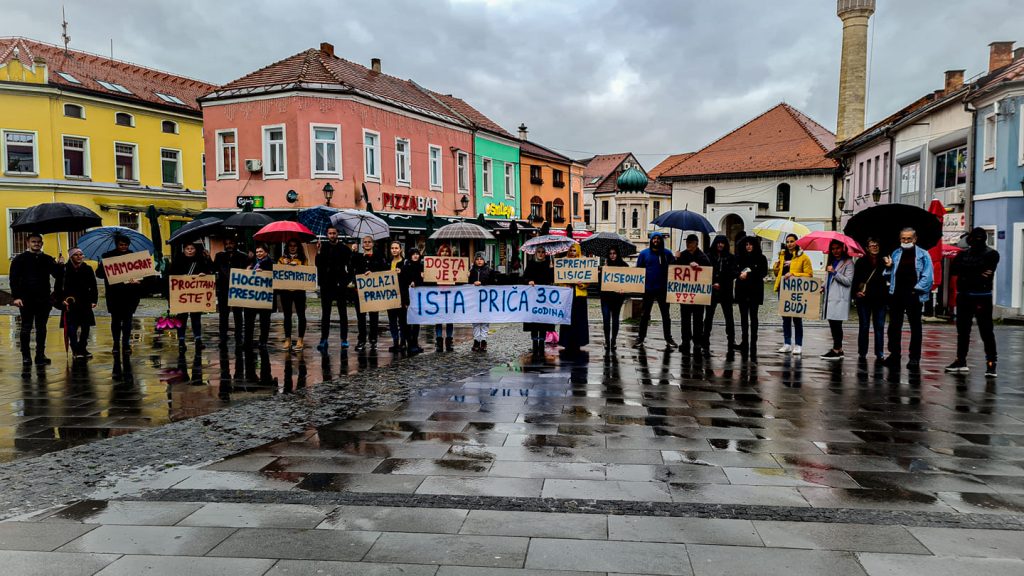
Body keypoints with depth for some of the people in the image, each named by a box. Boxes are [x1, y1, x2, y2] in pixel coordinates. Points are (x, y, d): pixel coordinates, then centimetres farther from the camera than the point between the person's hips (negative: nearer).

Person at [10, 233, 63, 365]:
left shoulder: (48, 259, 10)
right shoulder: (20, 259, 1)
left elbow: (57, 276, 5)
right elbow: (14, 279, -3)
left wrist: (60, 266, -15)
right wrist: (16, 297, -12)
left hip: (43, 300, 3)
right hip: (26, 300, -3)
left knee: (41, 329, 7)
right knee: (26, 328, 2)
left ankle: (40, 354, 13)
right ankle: (26, 355, 9)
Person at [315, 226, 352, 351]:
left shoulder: (344, 248, -2)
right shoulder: (323, 247, 3)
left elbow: (350, 265, -5)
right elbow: (318, 265, -3)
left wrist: (347, 280, -18)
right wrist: (318, 253, -19)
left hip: (340, 285, -1)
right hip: (326, 285, 1)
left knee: (343, 313, 7)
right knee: (325, 314, 4)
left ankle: (344, 339, 12)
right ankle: (323, 339, 6)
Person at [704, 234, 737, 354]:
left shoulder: (730, 258, 4)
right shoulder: (708, 256, 3)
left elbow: (732, 274, -2)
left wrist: (720, 284, -11)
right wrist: (712, 284, -13)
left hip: (726, 291, 0)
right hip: (711, 290, 0)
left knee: (729, 316, 2)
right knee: (708, 316, 5)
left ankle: (731, 340, 7)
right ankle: (705, 339, 11)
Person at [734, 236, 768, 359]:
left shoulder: (761, 258, 3)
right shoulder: (739, 258, 9)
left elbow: (763, 272, -5)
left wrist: (749, 274, -12)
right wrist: (740, 275, -14)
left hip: (755, 292, -3)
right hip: (742, 291, 3)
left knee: (753, 317, -6)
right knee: (743, 317, 8)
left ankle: (753, 345, -7)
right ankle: (744, 342, 15)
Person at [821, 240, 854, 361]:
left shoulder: (848, 263, -3)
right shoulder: (832, 262, 23)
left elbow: (848, 281, -12)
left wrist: (834, 272, -16)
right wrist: (823, 287, 14)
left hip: (840, 299, -8)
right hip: (830, 297, 8)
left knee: (836, 323, -11)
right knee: (832, 323, 7)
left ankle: (836, 350, -10)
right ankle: (838, 350, 12)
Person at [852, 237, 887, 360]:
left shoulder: (883, 262, 4)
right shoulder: (861, 262, 1)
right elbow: (855, 279, 0)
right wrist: (856, 292, -12)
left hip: (880, 298, 1)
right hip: (864, 298, -1)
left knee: (880, 326, 5)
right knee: (864, 326, 6)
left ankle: (879, 353, 11)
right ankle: (862, 353, 13)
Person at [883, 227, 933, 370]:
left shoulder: (923, 255, 0)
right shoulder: (895, 254, 12)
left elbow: (927, 276, -6)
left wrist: (917, 289, -14)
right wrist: (889, 267, -3)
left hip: (914, 295, -4)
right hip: (896, 295, 4)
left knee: (915, 327, 5)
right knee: (894, 326, 7)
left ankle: (914, 358, 10)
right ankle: (894, 354, 17)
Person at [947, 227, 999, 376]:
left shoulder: (991, 254, -1)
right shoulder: (964, 254, 12)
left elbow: (986, 273, -15)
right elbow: (954, 270, -4)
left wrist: (966, 271, -9)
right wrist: (977, 273, -11)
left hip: (982, 297, -5)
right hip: (963, 296, 5)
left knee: (986, 331, -5)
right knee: (962, 330, 11)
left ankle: (991, 364, -3)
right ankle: (961, 361, 20)